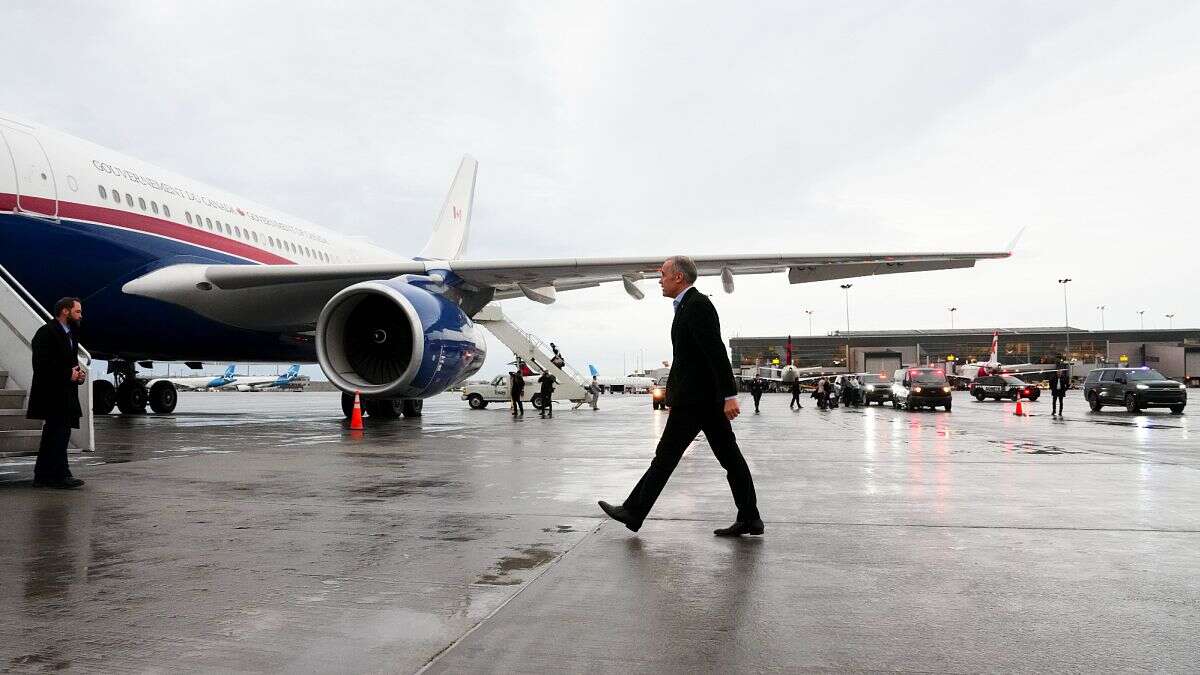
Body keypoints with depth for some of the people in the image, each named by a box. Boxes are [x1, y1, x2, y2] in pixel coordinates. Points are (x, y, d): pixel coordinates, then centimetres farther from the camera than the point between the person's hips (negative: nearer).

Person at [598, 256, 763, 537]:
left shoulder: (697, 304, -13)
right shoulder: (691, 305, 18)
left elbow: (717, 352, -20)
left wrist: (729, 395, -24)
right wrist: (675, 395, 24)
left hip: (694, 398, -10)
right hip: (708, 397, 10)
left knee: (666, 455, -1)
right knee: (730, 457, 8)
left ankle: (634, 512, 10)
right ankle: (749, 518, 10)